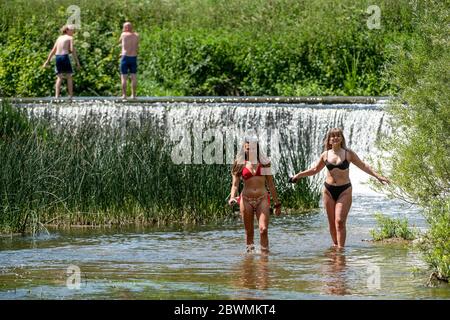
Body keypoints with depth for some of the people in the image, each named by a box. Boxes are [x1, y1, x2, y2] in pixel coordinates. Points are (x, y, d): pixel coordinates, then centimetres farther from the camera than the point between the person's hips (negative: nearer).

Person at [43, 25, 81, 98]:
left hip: (57, 57, 5)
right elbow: (72, 50, -8)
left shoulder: (59, 38, 18)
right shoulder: (70, 38, 2)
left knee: (59, 77, 7)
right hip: (65, 56, -5)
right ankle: (71, 96, 5)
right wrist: (77, 62, -7)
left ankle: (57, 95, -4)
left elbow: (53, 50, 18)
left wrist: (47, 61, 20)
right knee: (69, 77, 6)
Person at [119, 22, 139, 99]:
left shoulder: (124, 34, -6)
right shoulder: (136, 36, 5)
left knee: (123, 77, 0)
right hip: (134, 57, 3)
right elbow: (137, 48, 10)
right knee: (133, 76, 6)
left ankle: (124, 95, -4)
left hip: (125, 57, -3)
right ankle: (133, 95, 5)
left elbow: (120, 41, 14)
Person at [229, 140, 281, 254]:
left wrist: (277, 203, 14)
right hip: (246, 200, 0)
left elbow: (271, 185, 14)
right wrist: (232, 197, -18)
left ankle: (264, 253, -11)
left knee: (263, 229, -15)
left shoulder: (264, 163, 10)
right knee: (249, 231, 3)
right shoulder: (240, 165, 8)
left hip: (262, 199, 0)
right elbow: (235, 184, 2)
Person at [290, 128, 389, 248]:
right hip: (329, 190, 3)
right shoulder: (325, 155, 6)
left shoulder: (348, 153, 1)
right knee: (332, 223, 5)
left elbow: (363, 166, 7)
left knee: (340, 221, -14)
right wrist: (299, 175, 11)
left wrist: (377, 176, 1)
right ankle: (335, 245, 18)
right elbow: (315, 170, 18)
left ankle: (341, 248, -15)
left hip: (344, 190, -3)